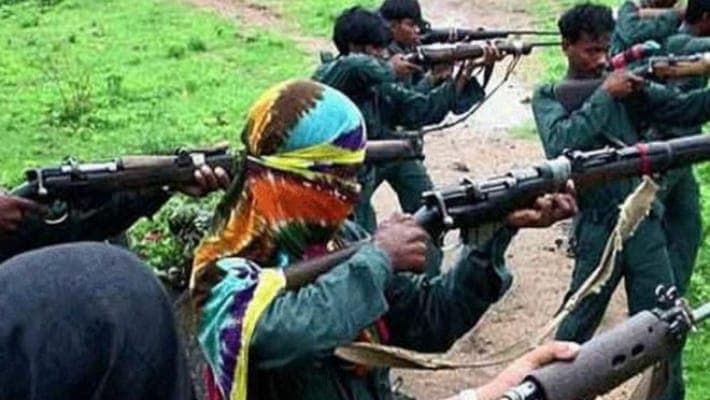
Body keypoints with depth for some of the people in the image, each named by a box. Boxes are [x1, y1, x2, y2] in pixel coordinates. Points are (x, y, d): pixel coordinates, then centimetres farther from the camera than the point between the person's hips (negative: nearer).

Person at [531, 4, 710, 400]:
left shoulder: (627, 86, 7)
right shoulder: (549, 97, 1)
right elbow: (560, 146, -18)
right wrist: (604, 95, -17)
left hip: (646, 222, 2)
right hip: (598, 228, -2)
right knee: (575, 328, 11)